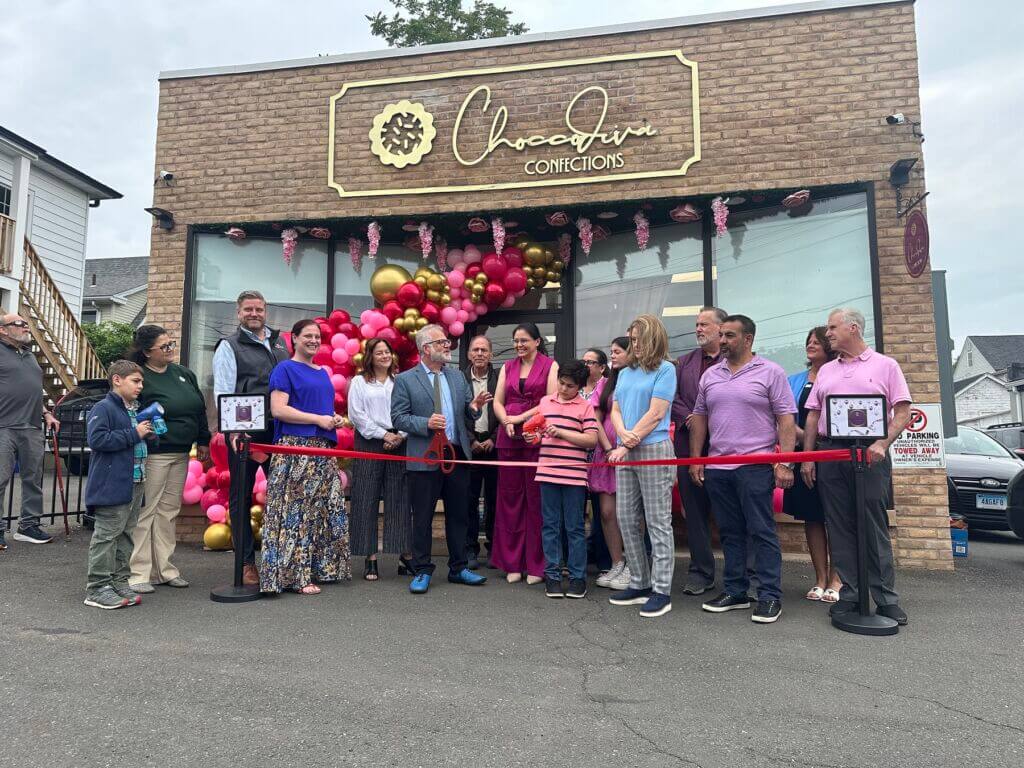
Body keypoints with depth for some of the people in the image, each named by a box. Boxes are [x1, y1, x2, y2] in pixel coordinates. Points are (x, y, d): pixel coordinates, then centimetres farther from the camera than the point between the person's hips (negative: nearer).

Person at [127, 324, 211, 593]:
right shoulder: (139, 377, -8)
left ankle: (164, 568, 21)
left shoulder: (184, 374, 12)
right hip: (152, 454, -7)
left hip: (181, 454, 7)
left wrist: (203, 440, 18)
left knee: (169, 511, 12)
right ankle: (139, 572, 9)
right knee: (145, 511, -1)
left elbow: (200, 409, 18)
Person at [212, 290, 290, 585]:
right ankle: (246, 562, 14)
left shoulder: (279, 343, 17)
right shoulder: (229, 346, 2)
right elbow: (223, 393, -6)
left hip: (278, 431, 5)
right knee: (242, 497, 4)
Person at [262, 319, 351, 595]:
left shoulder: (323, 373, 19)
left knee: (325, 507, 10)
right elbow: (278, 409, -14)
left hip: (323, 448, 8)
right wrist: (319, 419, -15)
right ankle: (296, 574, 1)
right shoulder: (285, 369, -3)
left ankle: (319, 566, 21)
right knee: (296, 509, -6)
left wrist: (335, 419, 6)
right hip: (295, 448, -8)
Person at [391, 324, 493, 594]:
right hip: (425, 458, -4)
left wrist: (474, 407, -8)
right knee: (422, 518, 4)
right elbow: (398, 417, -5)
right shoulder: (405, 380, -2)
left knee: (458, 516, 12)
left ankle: (458, 568, 25)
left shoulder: (458, 378, 13)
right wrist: (426, 423, -20)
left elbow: (468, 413, 15)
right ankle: (422, 572, 18)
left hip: (458, 454, 5)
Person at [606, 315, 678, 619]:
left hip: (653, 451, -7)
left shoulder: (665, 369, -3)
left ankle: (662, 590, 7)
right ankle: (640, 584, 21)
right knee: (627, 520, 9)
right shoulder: (625, 373, 16)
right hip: (625, 453, 7)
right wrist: (623, 434, -11)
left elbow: (655, 414, -10)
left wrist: (627, 445, -12)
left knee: (658, 523, -1)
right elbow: (615, 410, 11)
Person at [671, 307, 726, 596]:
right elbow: (672, 396, 8)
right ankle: (700, 572, 20)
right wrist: (687, 417, -8)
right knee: (695, 512, 10)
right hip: (690, 445, 5)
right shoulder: (685, 361, 13)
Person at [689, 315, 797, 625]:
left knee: (762, 532, -1)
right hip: (717, 467, 5)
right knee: (730, 533, 12)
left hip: (755, 466, -5)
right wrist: (695, 459, 9)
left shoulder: (770, 372, -1)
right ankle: (734, 591, 22)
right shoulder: (710, 375, 13)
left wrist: (784, 463, -12)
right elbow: (699, 418, 15)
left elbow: (786, 420, -5)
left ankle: (770, 597, 8)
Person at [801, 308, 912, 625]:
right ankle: (850, 593, 12)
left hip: (870, 453, -4)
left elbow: (902, 412, 0)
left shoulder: (885, 365, 6)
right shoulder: (826, 371, 18)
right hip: (830, 454, 4)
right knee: (840, 528, 4)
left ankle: (886, 599, 7)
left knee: (875, 528, -2)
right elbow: (813, 416, 15)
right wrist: (807, 457, 7)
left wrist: (882, 444, -16)